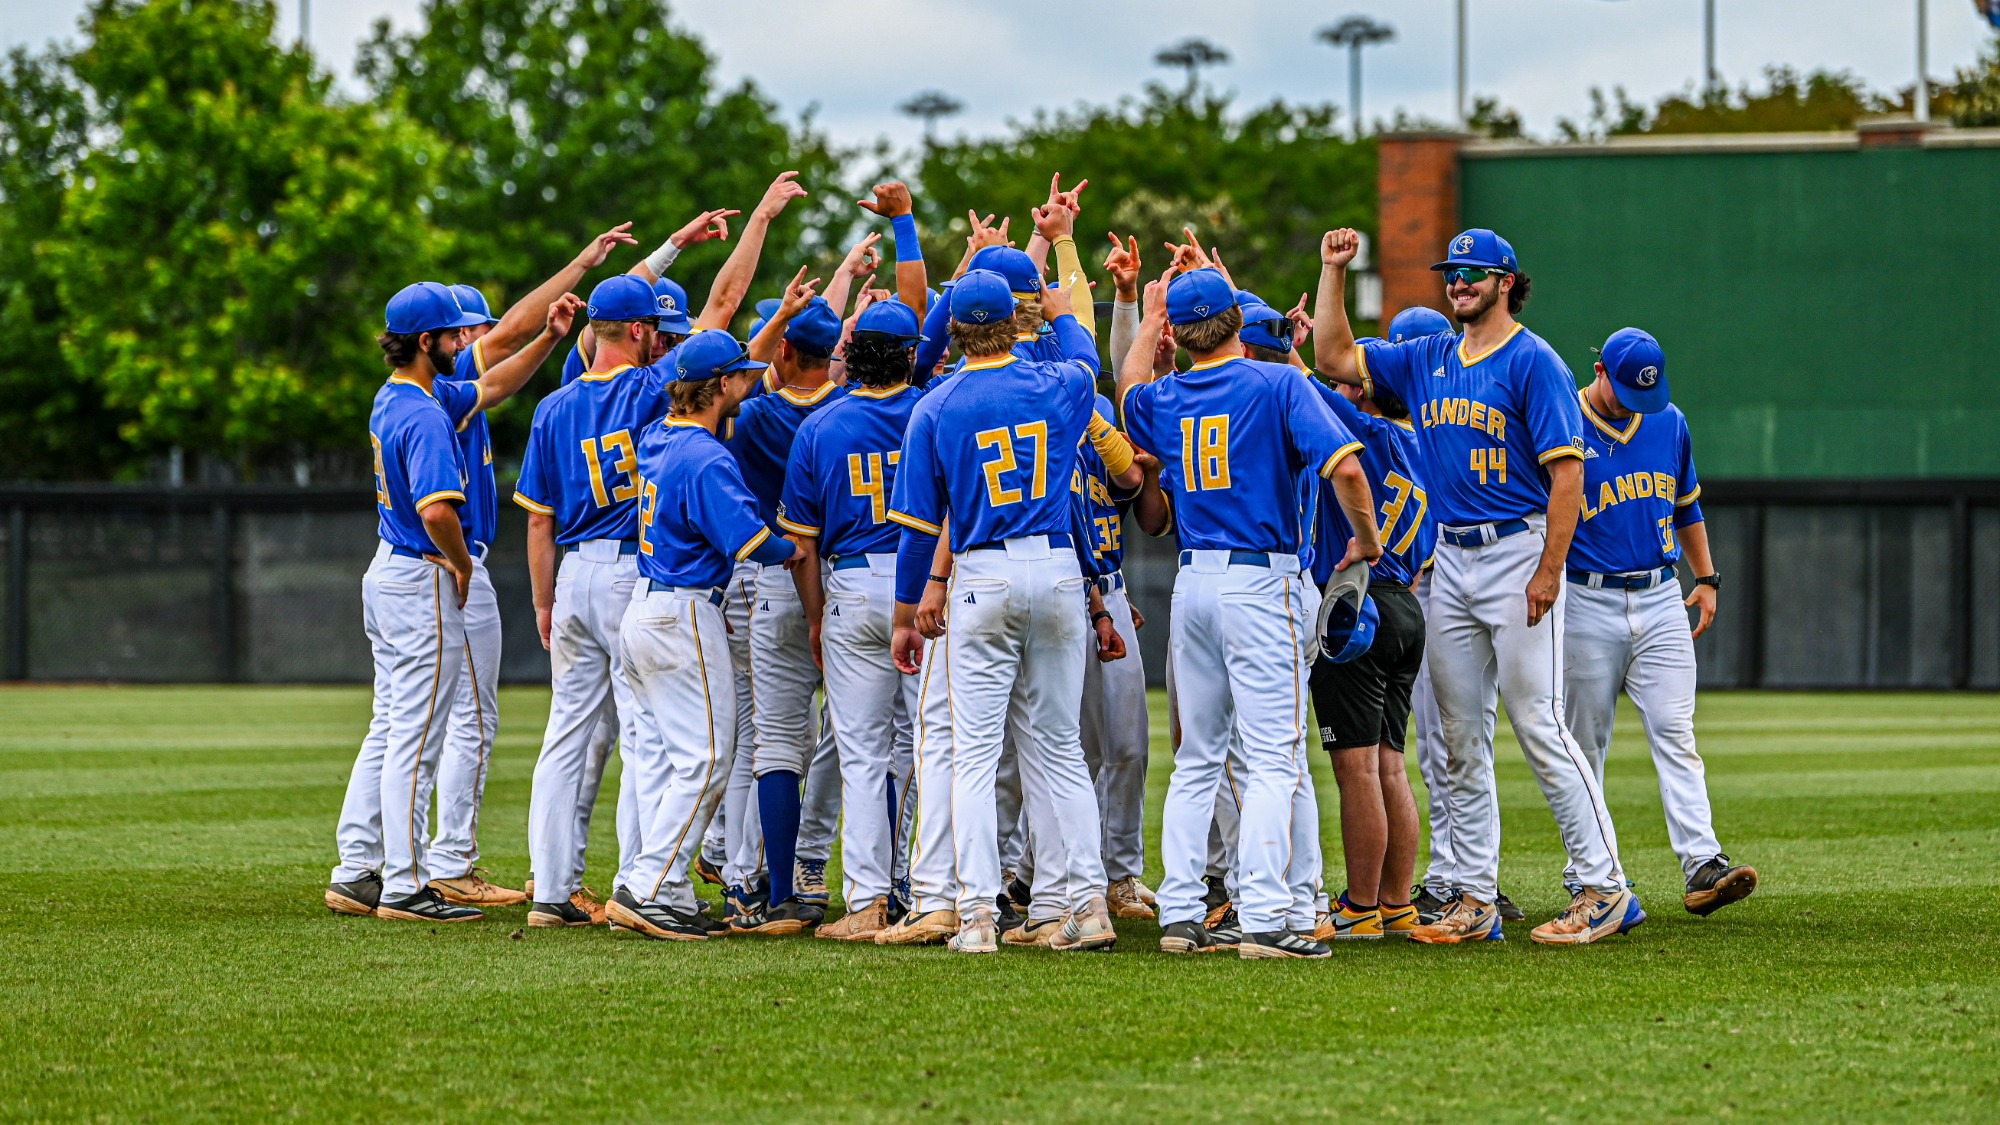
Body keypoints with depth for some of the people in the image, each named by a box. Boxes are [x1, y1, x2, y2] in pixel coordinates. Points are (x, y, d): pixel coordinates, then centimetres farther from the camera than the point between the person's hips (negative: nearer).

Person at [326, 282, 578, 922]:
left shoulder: (393, 399, 10)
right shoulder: (424, 414, -21)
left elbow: (491, 388, 20)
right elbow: (436, 510, -31)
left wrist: (548, 339, 8)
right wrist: (462, 565, -14)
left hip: (389, 574, 10)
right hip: (424, 581, -10)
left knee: (389, 731, 15)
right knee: (415, 741, -6)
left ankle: (355, 874, 16)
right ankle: (405, 888, -4)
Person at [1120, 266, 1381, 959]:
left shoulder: (1165, 400, 8)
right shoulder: (1278, 384, -6)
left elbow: (1128, 391, 34)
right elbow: (1343, 465, -16)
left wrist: (1149, 321, 43)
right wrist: (1366, 538, -1)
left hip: (1193, 583, 5)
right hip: (1262, 580, -5)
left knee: (1197, 759, 13)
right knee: (1274, 758, -7)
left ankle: (1180, 914, 9)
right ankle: (1265, 920, -16)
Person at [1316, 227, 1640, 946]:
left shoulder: (1533, 362, -7)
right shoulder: (1426, 360, 14)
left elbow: (1567, 472, -13)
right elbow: (1336, 357, 15)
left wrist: (1549, 573, -19)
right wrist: (1333, 271, 6)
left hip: (1518, 554, -7)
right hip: (1450, 560, 7)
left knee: (1537, 725, -11)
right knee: (1460, 738, 6)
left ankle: (1604, 887, -9)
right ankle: (1475, 900, 10)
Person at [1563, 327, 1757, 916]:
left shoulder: (1669, 422, 9)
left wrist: (1707, 578, 19)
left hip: (1661, 601, 3)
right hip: (1587, 600, -3)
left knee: (1674, 734, -7)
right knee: (1584, 743, 3)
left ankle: (1703, 865, -16)